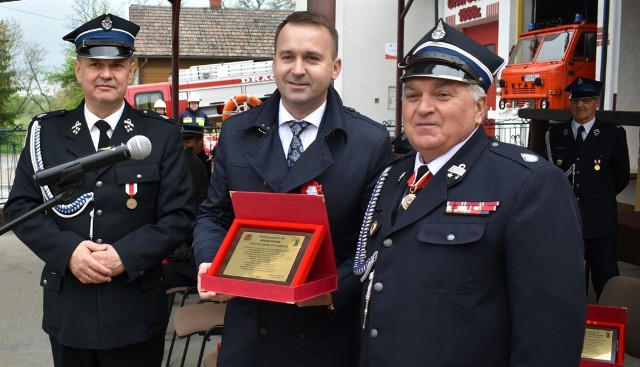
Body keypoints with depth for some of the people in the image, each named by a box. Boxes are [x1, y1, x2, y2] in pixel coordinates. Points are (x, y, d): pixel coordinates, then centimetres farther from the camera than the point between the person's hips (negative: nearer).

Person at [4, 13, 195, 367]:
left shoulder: (162, 135, 0)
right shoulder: (46, 131, 4)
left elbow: (179, 214, -4)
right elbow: (20, 205, 2)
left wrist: (125, 256, -17)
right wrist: (68, 250, -14)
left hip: (136, 310, -1)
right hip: (67, 308, 2)